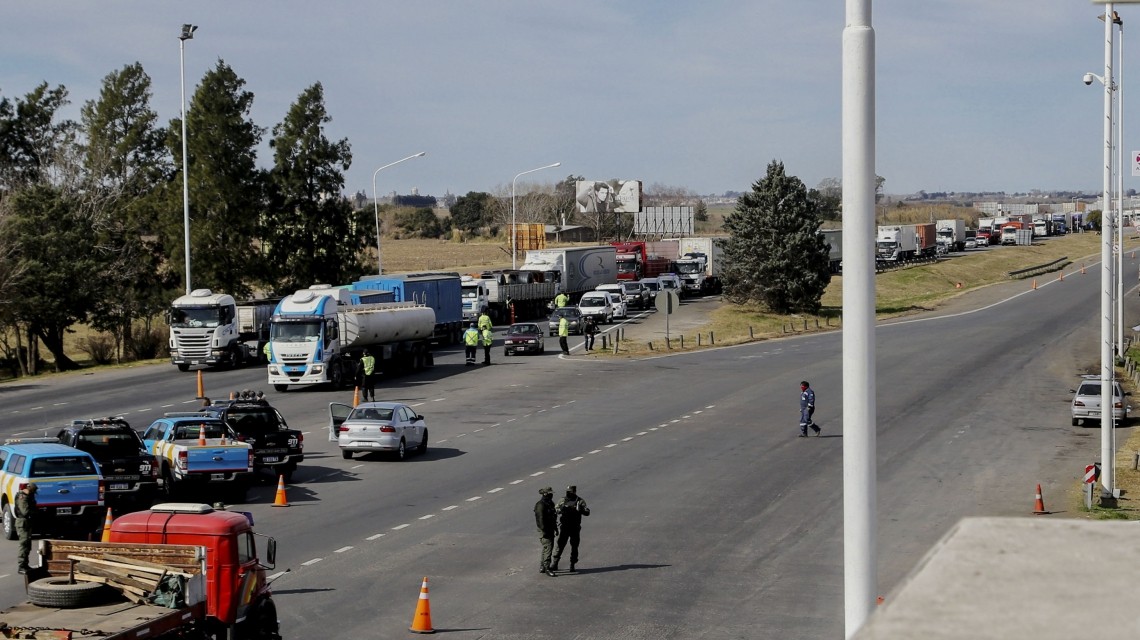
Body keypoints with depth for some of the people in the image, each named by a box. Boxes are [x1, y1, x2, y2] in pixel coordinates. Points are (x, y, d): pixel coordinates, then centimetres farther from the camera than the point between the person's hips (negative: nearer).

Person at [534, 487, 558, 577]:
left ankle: (542, 568, 24)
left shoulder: (550, 503, 13)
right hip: (545, 531, -10)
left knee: (547, 548, 15)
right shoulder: (540, 505, -17)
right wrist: (544, 531, -23)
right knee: (548, 548, -12)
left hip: (550, 530, 10)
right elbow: (540, 519, -21)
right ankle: (547, 568, -10)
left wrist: (555, 529, 23)